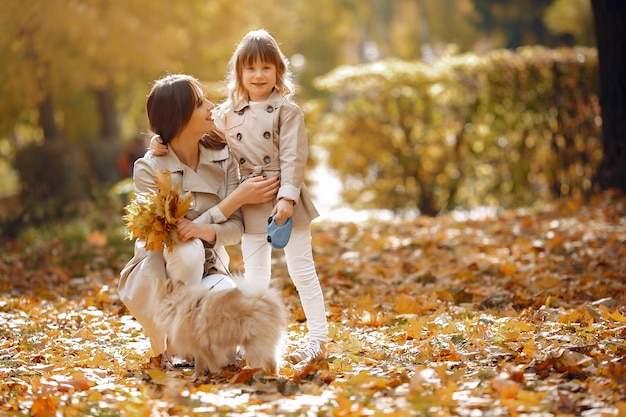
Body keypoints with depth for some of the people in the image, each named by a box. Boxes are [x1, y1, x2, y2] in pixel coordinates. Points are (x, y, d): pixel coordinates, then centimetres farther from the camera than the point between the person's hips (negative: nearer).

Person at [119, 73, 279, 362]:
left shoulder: (222, 157, -6)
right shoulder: (149, 169, -16)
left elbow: (235, 228, -10)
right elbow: (173, 232, -20)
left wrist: (203, 230, -34)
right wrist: (238, 197, -23)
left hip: (206, 273, 3)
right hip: (158, 279, -3)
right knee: (187, 249, -38)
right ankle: (163, 345, -15)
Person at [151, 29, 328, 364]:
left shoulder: (287, 110, -5)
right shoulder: (227, 114, 6)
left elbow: (293, 156, -11)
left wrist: (288, 197, -19)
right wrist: (167, 144, -10)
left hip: (285, 200, -4)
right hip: (250, 205, 4)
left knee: (301, 269, 2)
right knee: (254, 274, 9)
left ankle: (318, 340, 9)